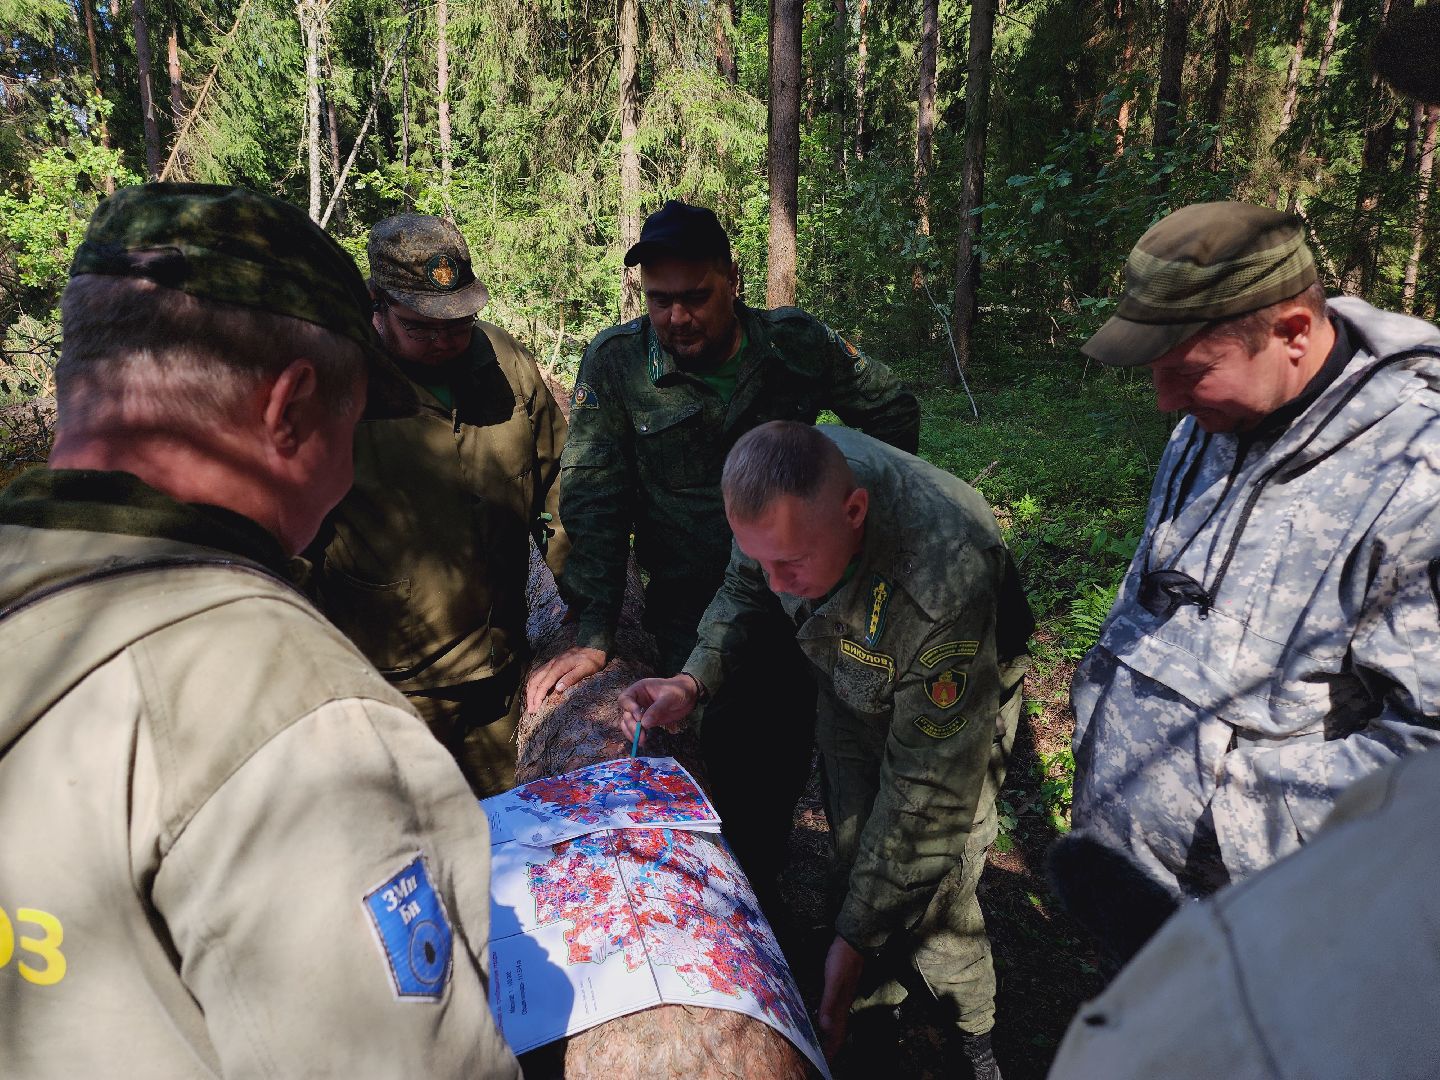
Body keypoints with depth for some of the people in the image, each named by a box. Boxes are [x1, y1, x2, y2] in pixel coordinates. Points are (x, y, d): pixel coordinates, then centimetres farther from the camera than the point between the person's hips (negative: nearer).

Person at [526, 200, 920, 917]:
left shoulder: (796, 342, -6)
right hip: (690, 608, -2)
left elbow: (891, 409, 10)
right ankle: (746, 905, 29)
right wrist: (593, 634, -16)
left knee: (791, 758, 13)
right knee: (730, 768, 0)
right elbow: (593, 501, -11)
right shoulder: (614, 362, -10)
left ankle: (762, 888, 40)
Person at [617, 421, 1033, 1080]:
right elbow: (744, 588, -6)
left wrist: (853, 938, -28)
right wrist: (693, 680, -22)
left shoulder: (947, 588, -46)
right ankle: (875, 1003, 40)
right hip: (852, 686, 5)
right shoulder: (783, 485, -30)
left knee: (932, 905, 0)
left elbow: (926, 788, -34)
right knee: (856, 866, 12)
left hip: (959, 701, -4)